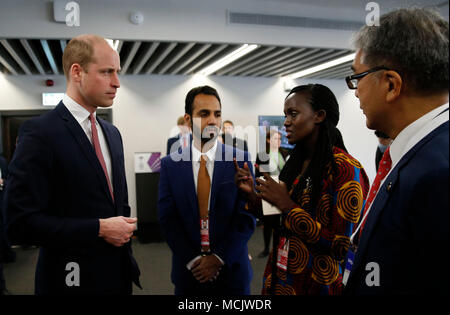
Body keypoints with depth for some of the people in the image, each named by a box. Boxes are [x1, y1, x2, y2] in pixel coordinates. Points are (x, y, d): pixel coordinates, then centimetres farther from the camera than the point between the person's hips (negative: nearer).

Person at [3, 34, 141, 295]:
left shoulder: (112, 133, 7)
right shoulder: (39, 133, -15)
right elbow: (20, 223, -19)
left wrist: (124, 230, 1)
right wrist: (99, 228, -19)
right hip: (73, 278, -6)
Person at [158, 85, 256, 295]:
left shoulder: (241, 160, -6)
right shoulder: (170, 165, -2)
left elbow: (247, 217, -8)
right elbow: (167, 218, -4)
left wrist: (219, 258, -13)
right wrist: (193, 260, -11)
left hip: (231, 269, 0)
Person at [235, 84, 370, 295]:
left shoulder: (346, 168, -19)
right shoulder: (295, 163, 3)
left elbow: (343, 246, -23)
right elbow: (284, 224, 9)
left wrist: (287, 205, -23)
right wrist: (256, 193, -6)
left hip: (317, 285, -6)